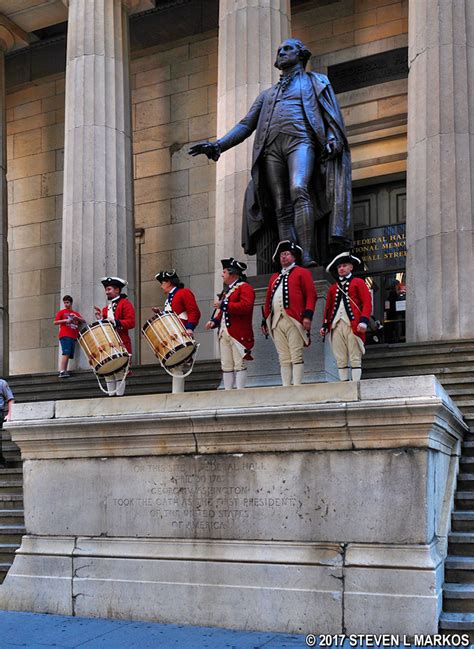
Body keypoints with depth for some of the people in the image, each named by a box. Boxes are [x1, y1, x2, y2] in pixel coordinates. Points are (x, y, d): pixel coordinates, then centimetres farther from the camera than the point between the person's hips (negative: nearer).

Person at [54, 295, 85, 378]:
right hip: (64, 335, -5)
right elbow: (55, 322, 4)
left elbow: (84, 321, 14)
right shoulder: (61, 312, 12)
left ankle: (65, 371, -1)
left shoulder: (76, 313, 23)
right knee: (66, 353, -18)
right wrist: (65, 320, -10)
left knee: (69, 355, 0)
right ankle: (62, 371, -23)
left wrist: (77, 317, -4)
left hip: (73, 337, 5)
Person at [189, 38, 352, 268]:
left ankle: (308, 257, -37)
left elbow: (332, 116, 10)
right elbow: (245, 125, 25)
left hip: (300, 140, -4)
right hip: (271, 147, 5)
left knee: (298, 190, -30)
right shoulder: (267, 94, 33)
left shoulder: (316, 81, 23)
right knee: (282, 209, -7)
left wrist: (332, 139, -12)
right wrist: (218, 145, 10)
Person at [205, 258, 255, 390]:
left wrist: (224, 304, -18)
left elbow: (245, 306, -20)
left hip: (238, 334, -8)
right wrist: (214, 321, 10)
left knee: (239, 364, -7)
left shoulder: (245, 288, -4)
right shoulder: (227, 290, 23)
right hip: (224, 333, 8)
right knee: (226, 366, 7)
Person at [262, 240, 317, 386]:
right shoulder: (274, 277, 25)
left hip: (294, 321, -5)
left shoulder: (302, 273, 8)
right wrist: (265, 321, 17)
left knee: (296, 356, -6)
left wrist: (308, 315, -14)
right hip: (277, 322, 6)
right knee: (283, 358, 4)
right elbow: (268, 300, 24)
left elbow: (311, 296, -2)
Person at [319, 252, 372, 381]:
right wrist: (324, 325, 11)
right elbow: (328, 307, 22)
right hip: (336, 325, 4)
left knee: (355, 358, -4)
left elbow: (367, 302, -1)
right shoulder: (333, 287, 22)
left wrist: (364, 321, -14)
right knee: (340, 359, 2)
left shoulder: (358, 282, 9)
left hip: (353, 325, -4)